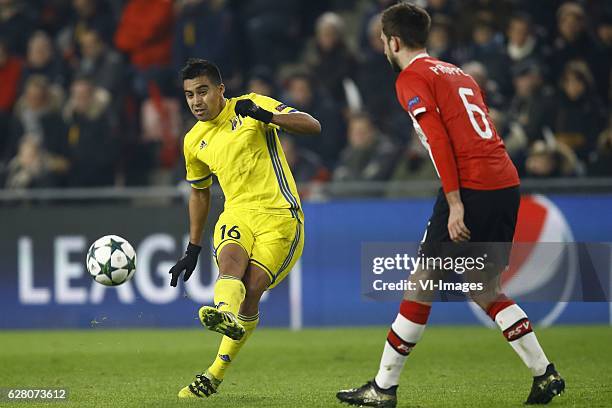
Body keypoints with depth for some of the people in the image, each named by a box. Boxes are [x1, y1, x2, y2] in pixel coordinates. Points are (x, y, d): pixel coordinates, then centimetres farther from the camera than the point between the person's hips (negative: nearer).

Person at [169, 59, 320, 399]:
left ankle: (217, 374, -9)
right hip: (238, 214, 3)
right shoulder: (194, 142, 15)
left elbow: (313, 126, -10)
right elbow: (200, 193, 30)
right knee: (230, 258, -32)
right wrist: (193, 250, 28)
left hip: (279, 215, -3)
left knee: (251, 291, -18)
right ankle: (226, 315, -63)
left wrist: (263, 115, -25)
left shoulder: (253, 106, 0)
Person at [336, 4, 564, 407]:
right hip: (507, 181, 8)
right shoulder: (458, 73, 24)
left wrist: (455, 204, -17)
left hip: (471, 187, -8)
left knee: (421, 284, -1)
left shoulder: (411, 79, -1)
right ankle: (545, 374, 9)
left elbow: (438, 140, -13)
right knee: (483, 289, 16)